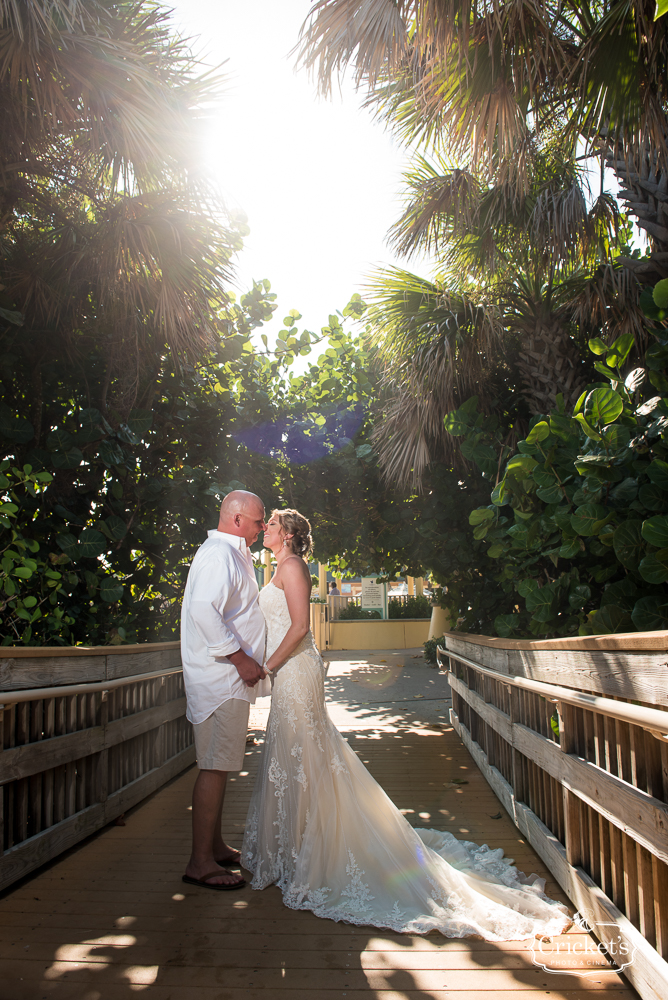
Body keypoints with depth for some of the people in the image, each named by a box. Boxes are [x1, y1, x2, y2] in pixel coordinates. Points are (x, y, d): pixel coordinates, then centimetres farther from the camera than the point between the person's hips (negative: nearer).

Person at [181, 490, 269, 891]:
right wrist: (240, 658, -24)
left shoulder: (233, 554, 19)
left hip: (229, 678, 11)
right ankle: (200, 862, 3)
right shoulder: (219, 554, -15)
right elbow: (204, 611, -27)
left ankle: (216, 846, 28)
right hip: (221, 677, -11)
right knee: (216, 767, -5)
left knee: (221, 765, 17)